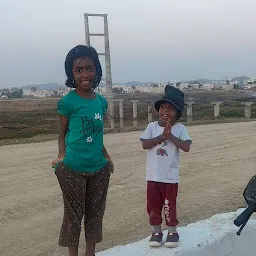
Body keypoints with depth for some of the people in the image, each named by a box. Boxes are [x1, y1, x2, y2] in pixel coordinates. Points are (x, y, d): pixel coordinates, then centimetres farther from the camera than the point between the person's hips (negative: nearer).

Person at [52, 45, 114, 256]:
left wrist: (106, 157, 7)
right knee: (74, 215, 8)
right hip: (72, 169, -5)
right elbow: (63, 134, -2)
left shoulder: (102, 101, 3)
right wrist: (61, 156, -16)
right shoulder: (68, 101, -11)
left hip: (99, 169, 5)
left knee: (95, 213, 17)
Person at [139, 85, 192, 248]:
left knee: (170, 205, 8)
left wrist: (170, 136, -22)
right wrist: (162, 136, -20)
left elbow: (186, 147, -18)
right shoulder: (152, 126, -2)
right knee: (153, 205, 11)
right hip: (153, 175, 2)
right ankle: (157, 231, 29)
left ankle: (172, 231, 28)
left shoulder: (180, 128, -6)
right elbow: (145, 144, -13)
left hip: (171, 176, -2)